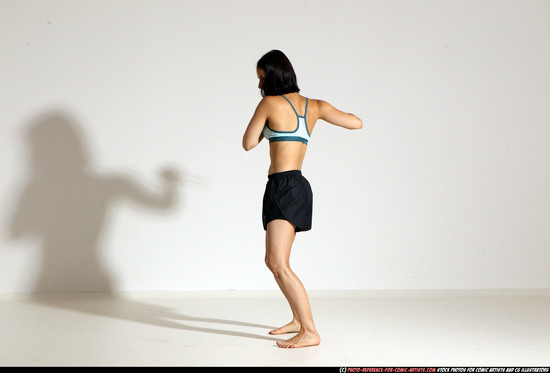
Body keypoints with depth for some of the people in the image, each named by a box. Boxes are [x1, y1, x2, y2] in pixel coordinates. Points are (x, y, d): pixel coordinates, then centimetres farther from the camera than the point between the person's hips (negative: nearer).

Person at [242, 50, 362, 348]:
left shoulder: (269, 103, -6)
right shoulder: (315, 106, 10)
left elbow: (248, 143, 2)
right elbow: (357, 123, 16)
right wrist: (326, 111, 32)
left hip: (284, 187, -9)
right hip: (298, 187, 9)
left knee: (278, 263, -16)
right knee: (274, 261, 20)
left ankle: (310, 332, -20)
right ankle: (298, 320, 30)